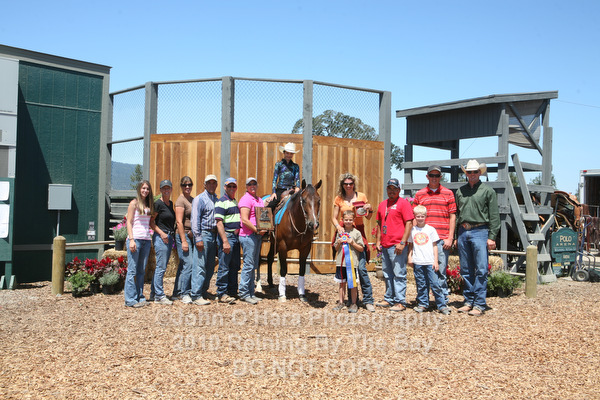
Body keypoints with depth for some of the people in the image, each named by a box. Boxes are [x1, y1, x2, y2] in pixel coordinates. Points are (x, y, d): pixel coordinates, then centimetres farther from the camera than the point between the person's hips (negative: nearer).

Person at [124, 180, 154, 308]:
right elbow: (129, 222, -5)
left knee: (142, 270, 8)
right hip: (135, 239, -6)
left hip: (146, 240, 6)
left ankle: (140, 297, 14)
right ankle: (130, 299, -1)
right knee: (132, 270, -4)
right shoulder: (134, 203, -1)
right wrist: (131, 239, -14)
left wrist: (151, 239, 10)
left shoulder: (149, 204, 16)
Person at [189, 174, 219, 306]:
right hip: (203, 234, -7)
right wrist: (198, 238, -15)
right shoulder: (199, 199, -2)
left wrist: (218, 236, 12)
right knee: (200, 267, -9)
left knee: (210, 267, 9)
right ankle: (196, 296, -6)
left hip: (214, 235, 7)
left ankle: (203, 292, 17)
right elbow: (195, 220, -8)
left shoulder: (217, 200, 18)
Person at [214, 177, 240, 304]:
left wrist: (238, 234, 14)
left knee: (235, 266, 12)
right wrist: (225, 241, -22)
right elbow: (219, 223, -16)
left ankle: (232, 292, 20)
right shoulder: (221, 202, -9)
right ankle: (222, 294, 1)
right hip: (227, 235, -8)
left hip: (236, 236, 8)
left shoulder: (235, 202, 18)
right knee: (224, 267, -5)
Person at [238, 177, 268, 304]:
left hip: (257, 235, 9)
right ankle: (243, 293, 1)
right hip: (248, 235, -9)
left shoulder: (259, 199, 17)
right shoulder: (246, 199, -11)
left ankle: (250, 293, 19)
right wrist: (257, 230, -19)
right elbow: (245, 220, -19)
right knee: (248, 264, -7)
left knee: (253, 265, 12)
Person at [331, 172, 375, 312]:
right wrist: (338, 226, -14)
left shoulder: (361, 196, 6)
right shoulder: (338, 199, 6)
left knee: (361, 267, -9)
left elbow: (368, 217, 11)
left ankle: (368, 300, -2)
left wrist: (370, 209, -9)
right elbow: (334, 218, 6)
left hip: (358, 232, -1)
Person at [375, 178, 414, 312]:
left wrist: (402, 242, -16)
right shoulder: (382, 204, 16)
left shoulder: (403, 203, -5)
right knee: (387, 274, 15)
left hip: (397, 246, -7)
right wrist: (378, 241, 14)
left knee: (399, 275, -6)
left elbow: (409, 223, -11)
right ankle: (389, 299, 26)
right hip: (385, 246, 8)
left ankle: (400, 302, -1)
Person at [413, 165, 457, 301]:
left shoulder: (448, 193, 8)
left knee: (441, 272, -1)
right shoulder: (419, 194, 12)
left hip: (442, 240, -2)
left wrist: (450, 238, -3)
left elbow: (452, 217, 5)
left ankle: (443, 301, 7)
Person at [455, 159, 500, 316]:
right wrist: (455, 236, 10)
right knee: (466, 270, 8)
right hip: (463, 232, 5)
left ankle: (479, 305, -2)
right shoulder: (460, 191, 16)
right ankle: (469, 301, 17)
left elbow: (494, 216, 0)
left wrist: (492, 237, -8)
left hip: (480, 232, -4)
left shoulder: (487, 190, 3)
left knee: (481, 270, -7)